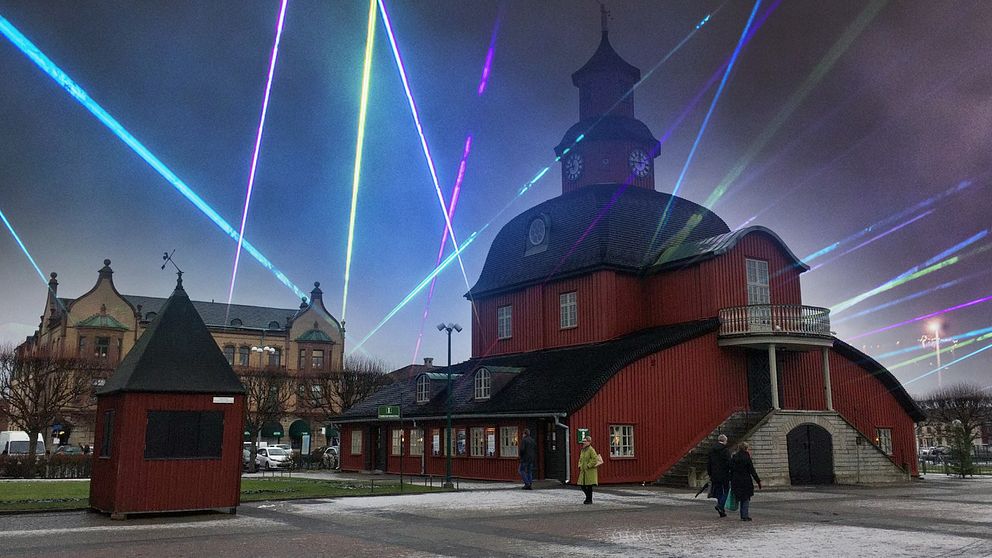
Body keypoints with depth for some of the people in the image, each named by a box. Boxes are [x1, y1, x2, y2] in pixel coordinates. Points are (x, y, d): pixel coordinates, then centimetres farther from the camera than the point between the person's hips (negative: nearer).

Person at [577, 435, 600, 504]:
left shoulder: (591, 450, -12)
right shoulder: (582, 450, 14)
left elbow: (595, 459, -18)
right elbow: (580, 459, 25)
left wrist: (588, 466, -19)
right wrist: (580, 466, 9)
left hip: (590, 471, -8)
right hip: (583, 471, 8)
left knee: (589, 486, -3)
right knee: (583, 486, 7)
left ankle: (589, 500, 9)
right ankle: (588, 497, 25)